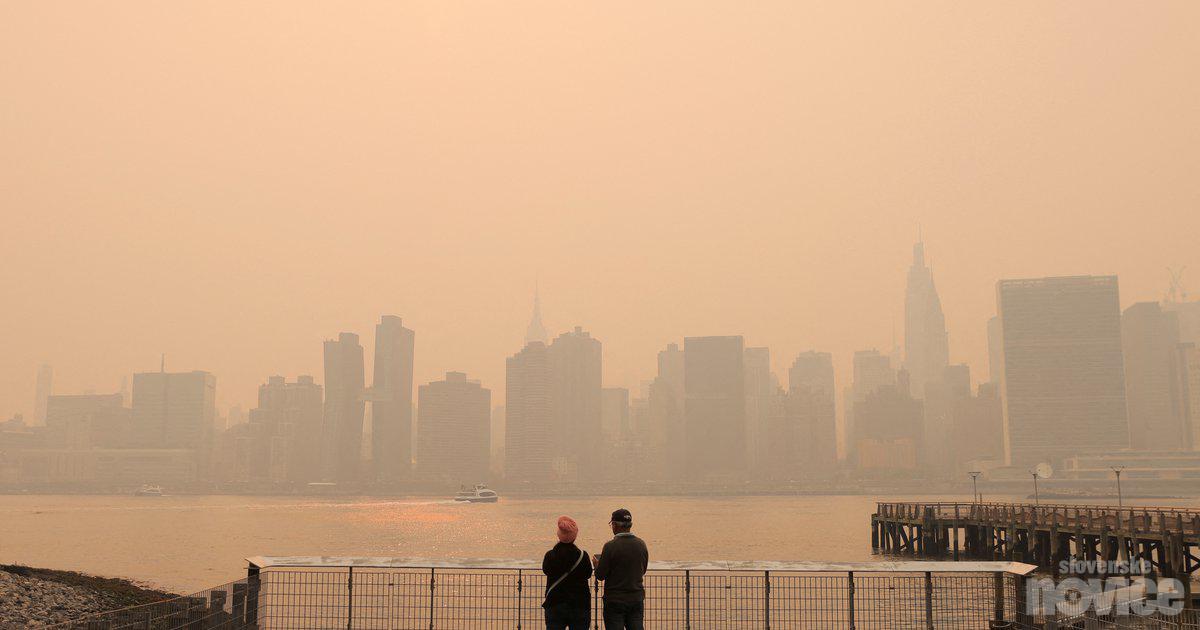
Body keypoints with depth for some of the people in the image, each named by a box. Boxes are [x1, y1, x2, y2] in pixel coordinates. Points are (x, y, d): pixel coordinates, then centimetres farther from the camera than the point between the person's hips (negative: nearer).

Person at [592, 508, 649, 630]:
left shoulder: (610, 546, -15)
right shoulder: (641, 545, 1)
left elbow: (600, 576, -10)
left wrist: (596, 564, 10)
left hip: (615, 600, -4)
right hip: (637, 599, 4)